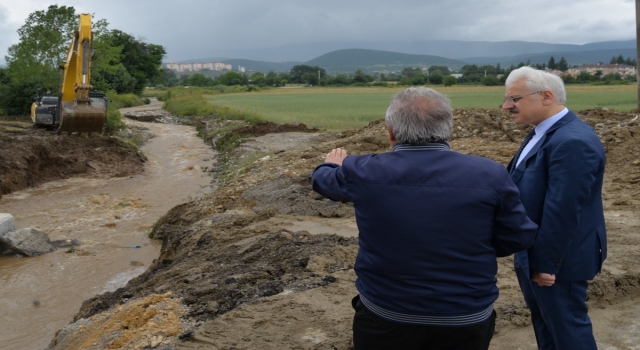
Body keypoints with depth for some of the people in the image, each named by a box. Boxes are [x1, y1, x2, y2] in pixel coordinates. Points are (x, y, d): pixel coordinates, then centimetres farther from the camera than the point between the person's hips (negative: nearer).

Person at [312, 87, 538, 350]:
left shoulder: (362, 172, -11)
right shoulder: (490, 175, -14)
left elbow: (323, 180, 9)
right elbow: (519, 238, -4)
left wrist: (332, 165, 33)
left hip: (383, 318, 0)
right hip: (466, 323, 1)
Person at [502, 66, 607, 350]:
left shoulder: (572, 141, -27)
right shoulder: (544, 131, 7)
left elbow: (562, 211, -28)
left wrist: (545, 263, -21)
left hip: (556, 259, -10)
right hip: (535, 252, 10)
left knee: (567, 326, 8)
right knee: (544, 320, 24)